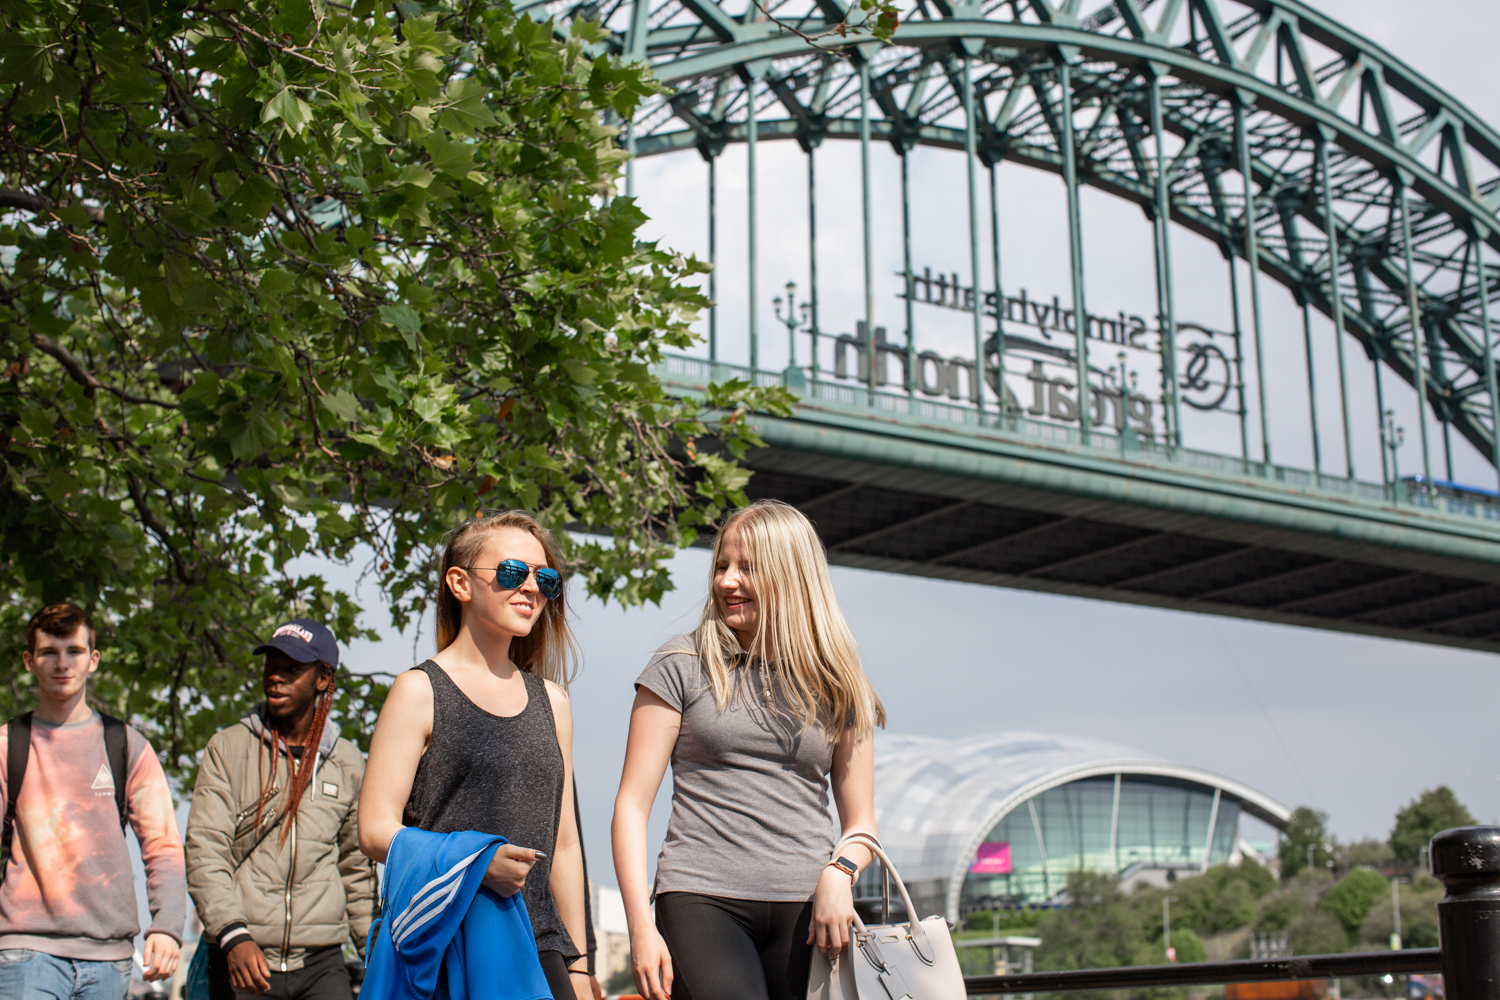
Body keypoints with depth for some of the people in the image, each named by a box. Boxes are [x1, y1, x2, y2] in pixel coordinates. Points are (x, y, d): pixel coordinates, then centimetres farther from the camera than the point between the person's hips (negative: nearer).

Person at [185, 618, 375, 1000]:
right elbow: (205, 853, -5)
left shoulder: (348, 763, 10)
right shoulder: (227, 749, 3)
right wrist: (234, 935, -18)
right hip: (241, 959, -1)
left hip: (321, 963, 1)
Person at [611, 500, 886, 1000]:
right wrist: (640, 926, -7)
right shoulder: (682, 667, 5)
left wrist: (839, 872, -8)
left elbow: (860, 822, 14)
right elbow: (632, 804, 2)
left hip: (806, 910, 3)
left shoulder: (835, 688, 12)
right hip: (704, 900, -2)